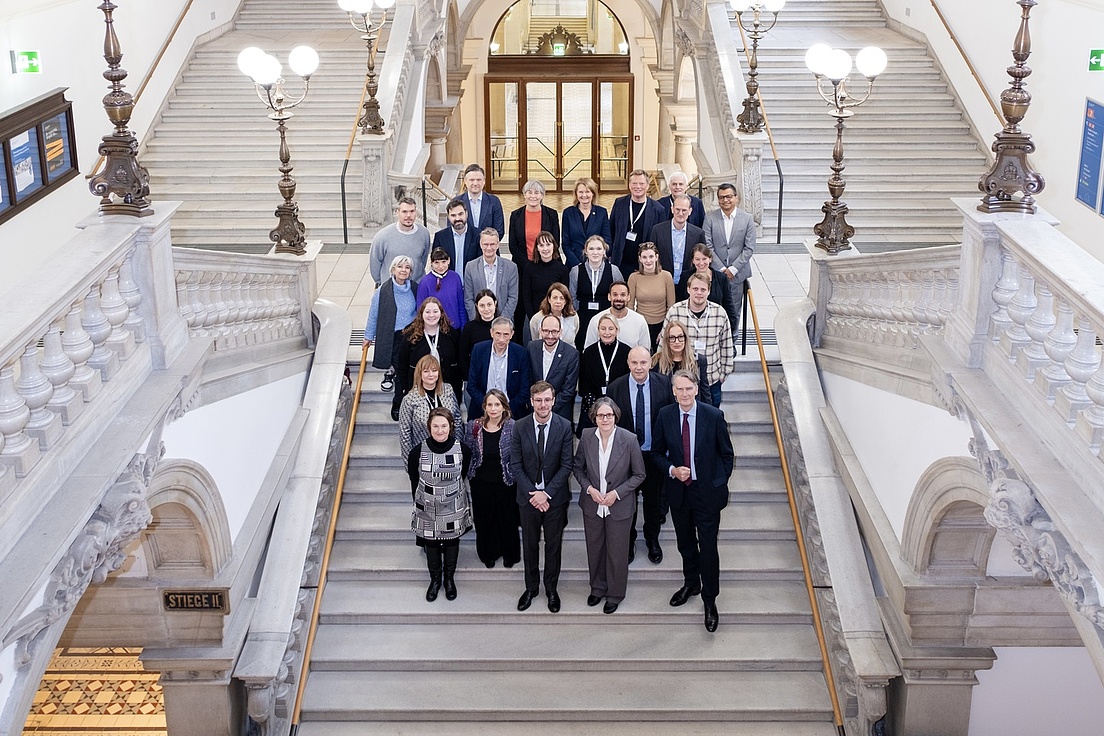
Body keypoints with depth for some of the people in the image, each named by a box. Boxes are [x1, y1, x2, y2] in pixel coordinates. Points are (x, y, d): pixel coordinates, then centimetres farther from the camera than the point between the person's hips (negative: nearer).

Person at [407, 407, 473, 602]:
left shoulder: (462, 450, -16)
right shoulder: (417, 452, -17)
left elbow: (463, 477, 2)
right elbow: (414, 481, -2)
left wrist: (450, 493, 10)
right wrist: (420, 502, 6)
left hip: (454, 509, 0)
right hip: (428, 510, 0)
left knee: (451, 542, 18)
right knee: (431, 544, 16)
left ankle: (449, 579, 40)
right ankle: (435, 580, 39)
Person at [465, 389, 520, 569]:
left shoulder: (513, 427, -13)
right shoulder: (473, 427, -6)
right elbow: (467, 455, 5)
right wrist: (469, 474, 3)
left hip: (506, 484, -2)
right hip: (482, 484, 2)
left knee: (507, 520, 12)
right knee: (484, 520, 15)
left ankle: (509, 554, 35)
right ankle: (488, 554, 36)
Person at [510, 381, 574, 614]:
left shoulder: (564, 426, -10)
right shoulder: (520, 427, -7)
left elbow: (567, 464, -9)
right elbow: (515, 464, -5)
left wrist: (547, 493, -15)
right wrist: (532, 494, -13)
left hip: (555, 498, -1)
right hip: (528, 497, 1)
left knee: (553, 546, 12)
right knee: (530, 545, 13)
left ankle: (552, 589, 28)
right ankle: (531, 588, 31)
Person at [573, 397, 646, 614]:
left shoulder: (629, 439, -17)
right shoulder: (586, 437, -9)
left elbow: (639, 474, -8)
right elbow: (578, 467, 5)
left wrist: (617, 493, -16)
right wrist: (589, 488, -11)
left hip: (619, 506, -3)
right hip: (592, 505, 3)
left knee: (617, 553, 11)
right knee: (594, 550, 19)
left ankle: (615, 594, 31)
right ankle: (597, 588, 41)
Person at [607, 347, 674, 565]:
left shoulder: (664, 384, -9)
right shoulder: (615, 388, -11)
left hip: (654, 454, 1)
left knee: (653, 498, 17)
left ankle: (652, 539, 39)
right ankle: (628, 541, 34)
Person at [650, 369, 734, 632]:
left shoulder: (714, 416, -12)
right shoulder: (665, 416, -5)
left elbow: (726, 454, -1)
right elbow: (657, 451, 5)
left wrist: (720, 483, -2)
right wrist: (672, 470, -12)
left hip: (707, 491, -3)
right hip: (678, 490, 3)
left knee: (708, 547, -1)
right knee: (685, 542, 20)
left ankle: (710, 601, 14)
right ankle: (691, 583, 43)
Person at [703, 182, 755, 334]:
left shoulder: (747, 219, -2)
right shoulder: (710, 218, -3)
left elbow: (749, 248, -4)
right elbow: (707, 246, -6)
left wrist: (733, 269, -11)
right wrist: (722, 269, -12)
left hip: (737, 274, 0)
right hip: (715, 273, 0)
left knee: (734, 310, 9)